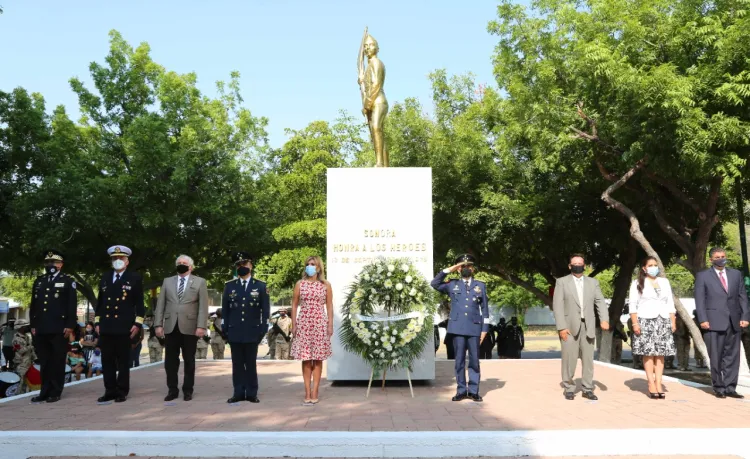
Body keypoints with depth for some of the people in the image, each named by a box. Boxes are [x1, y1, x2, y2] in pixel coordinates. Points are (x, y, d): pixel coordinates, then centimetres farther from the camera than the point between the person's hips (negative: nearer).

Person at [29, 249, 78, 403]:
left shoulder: (68, 281, 2)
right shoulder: (39, 281, 17)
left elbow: (72, 305, -4)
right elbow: (34, 305, 17)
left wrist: (70, 326, -11)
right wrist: (33, 325, 10)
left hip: (59, 329, -5)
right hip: (41, 329, 5)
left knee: (57, 362, 1)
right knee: (44, 362, 8)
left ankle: (55, 392, 7)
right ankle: (45, 391, 15)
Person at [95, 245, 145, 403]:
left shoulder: (135, 278, 0)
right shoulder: (105, 277, 14)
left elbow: (139, 303, -2)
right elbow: (100, 301, 16)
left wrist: (137, 324, -9)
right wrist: (97, 322, 11)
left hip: (124, 327, -4)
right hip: (106, 327, 4)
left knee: (123, 361, 3)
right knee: (107, 361, 7)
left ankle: (122, 392, 9)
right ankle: (110, 391, 15)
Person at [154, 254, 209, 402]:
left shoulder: (200, 282, 4)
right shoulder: (167, 281, 13)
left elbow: (203, 306, -3)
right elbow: (160, 304, 9)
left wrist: (201, 326, -13)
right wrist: (158, 324, -1)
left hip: (189, 327, -2)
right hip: (171, 326, 3)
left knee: (189, 361, 5)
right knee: (170, 360, 5)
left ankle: (188, 390, 14)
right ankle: (172, 390, 15)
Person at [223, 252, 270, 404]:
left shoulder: (261, 286, 4)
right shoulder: (229, 286, 8)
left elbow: (265, 309, 3)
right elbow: (224, 309, 8)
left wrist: (263, 329, -4)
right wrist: (224, 329, 2)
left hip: (252, 332, -1)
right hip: (234, 332, 2)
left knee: (251, 363, 4)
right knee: (237, 363, 5)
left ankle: (251, 393, 10)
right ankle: (238, 393, 11)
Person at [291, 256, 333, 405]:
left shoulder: (326, 285, 4)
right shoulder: (299, 284, 5)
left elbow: (329, 306, 4)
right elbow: (294, 305, 6)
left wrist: (330, 324, -2)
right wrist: (293, 324, 1)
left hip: (320, 323, -1)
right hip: (303, 323, 1)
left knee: (317, 358, 2)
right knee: (305, 358, 2)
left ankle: (315, 391, 7)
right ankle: (307, 392, 6)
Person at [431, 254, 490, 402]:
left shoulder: (480, 285, 12)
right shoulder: (452, 284, 12)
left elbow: (485, 308, 10)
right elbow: (434, 284, -1)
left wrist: (484, 329, 3)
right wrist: (449, 270, -2)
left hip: (474, 328, 0)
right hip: (458, 328, 0)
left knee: (474, 360, 3)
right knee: (459, 361, 2)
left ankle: (473, 391, 9)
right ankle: (461, 390, 8)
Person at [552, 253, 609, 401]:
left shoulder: (593, 282, 14)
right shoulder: (562, 282, 4)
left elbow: (600, 302, 5)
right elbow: (557, 305, -3)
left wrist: (604, 319, -13)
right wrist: (561, 327, -12)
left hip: (588, 326, 3)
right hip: (569, 326, -3)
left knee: (588, 359, 4)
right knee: (569, 360, -2)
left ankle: (588, 389, 12)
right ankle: (569, 389, 9)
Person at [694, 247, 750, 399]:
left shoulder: (736, 274, 13)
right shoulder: (703, 276, 3)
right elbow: (699, 300, -1)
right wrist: (703, 319, -10)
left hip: (733, 322, 3)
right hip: (714, 322, -3)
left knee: (732, 356, 5)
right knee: (716, 358, 1)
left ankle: (730, 388, 11)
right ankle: (719, 388, 10)